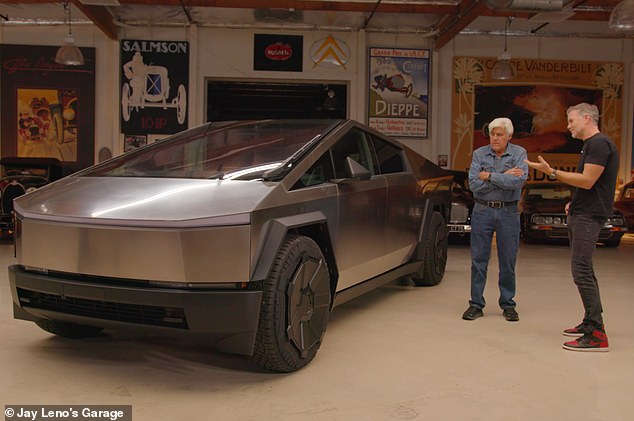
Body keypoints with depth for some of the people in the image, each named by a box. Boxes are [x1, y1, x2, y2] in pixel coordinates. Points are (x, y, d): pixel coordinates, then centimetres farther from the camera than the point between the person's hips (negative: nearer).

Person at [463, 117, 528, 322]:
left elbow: (519, 181, -17)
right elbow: (474, 184, -10)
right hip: (482, 211, 1)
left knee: (508, 261, 6)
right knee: (478, 259, 3)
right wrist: (503, 177, -14)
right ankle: (476, 304, 11)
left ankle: (508, 304, 19)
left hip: (508, 212, -1)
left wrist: (489, 176, -13)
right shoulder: (479, 154, 3)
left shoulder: (519, 153, 0)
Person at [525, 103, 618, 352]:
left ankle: (596, 334, -12)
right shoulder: (590, 145, 19)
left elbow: (587, 181, -21)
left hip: (589, 216, -11)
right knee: (583, 269, 15)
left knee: (581, 270, -13)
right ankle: (591, 322, 24)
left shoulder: (599, 144, -14)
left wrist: (552, 172, -20)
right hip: (580, 214, 11)